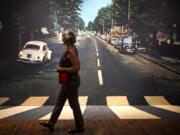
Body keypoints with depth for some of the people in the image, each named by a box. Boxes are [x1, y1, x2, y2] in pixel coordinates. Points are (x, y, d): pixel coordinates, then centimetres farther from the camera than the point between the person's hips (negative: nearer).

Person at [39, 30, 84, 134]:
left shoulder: (71, 51, -21)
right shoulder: (70, 49, 8)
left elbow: (76, 68, -26)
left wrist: (61, 69, -17)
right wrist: (60, 66, 9)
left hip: (71, 81, -10)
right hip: (67, 80, 10)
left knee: (74, 104, 4)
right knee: (60, 102, 18)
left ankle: (80, 127, 19)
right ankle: (51, 123, 31)